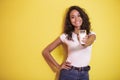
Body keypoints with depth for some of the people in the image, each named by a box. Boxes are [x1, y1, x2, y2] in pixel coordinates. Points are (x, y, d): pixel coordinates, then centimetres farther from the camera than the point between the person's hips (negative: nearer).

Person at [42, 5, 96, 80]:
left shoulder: (91, 34, -1)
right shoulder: (66, 36, -4)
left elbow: (88, 43, -26)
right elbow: (46, 51, -1)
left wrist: (85, 42, -47)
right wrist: (58, 66, -5)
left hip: (84, 74, 2)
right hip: (68, 73, -1)